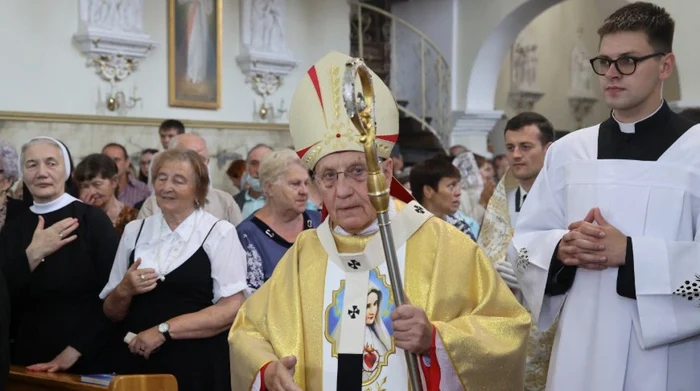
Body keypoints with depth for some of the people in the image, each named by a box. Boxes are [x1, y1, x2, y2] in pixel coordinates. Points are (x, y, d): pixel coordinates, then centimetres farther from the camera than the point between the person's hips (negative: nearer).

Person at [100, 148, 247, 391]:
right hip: (136, 363, 3)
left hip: (197, 367, -3)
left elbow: (232, 308, -12)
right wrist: (124, 290, -9)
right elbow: (111, 312, 11)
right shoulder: (134, 231, 7)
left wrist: (164, 330, -15)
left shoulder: (219, 233, -4)